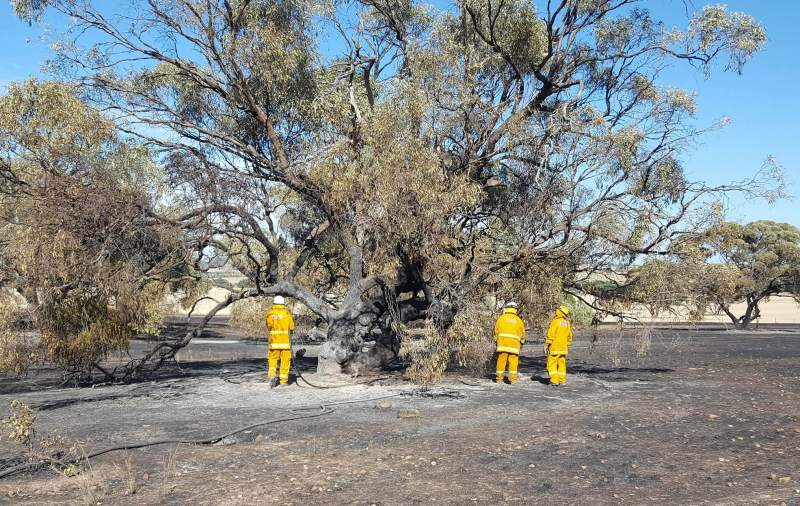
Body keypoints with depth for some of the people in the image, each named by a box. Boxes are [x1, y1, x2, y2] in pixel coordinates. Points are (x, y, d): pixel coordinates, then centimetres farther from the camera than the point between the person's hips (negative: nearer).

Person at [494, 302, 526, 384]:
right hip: (514, 343, 0)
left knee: (501, 360, 4)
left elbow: (496, 331, 8)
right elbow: (522, 334, 14)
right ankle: (513, 378, -3)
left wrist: (497, 340, 23)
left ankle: (499, 378, 7)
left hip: (502, 343, 0)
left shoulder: (501, 318, 5)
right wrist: (522, 342, 31)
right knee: (513, 361, 1)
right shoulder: (518, 320, 7)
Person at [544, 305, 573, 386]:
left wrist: (546, 345, -9)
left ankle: (554, 380, -6)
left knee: (552, 364, -1)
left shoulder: (555, 321, -12)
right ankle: (562, 380, 10)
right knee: (562, 364, 11)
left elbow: (550, 334, -15)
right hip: (563, 347, 6)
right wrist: (567, 346, 22)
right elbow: (569, 336, 14)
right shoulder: (567, 323, 8)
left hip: (554, 347, -6)